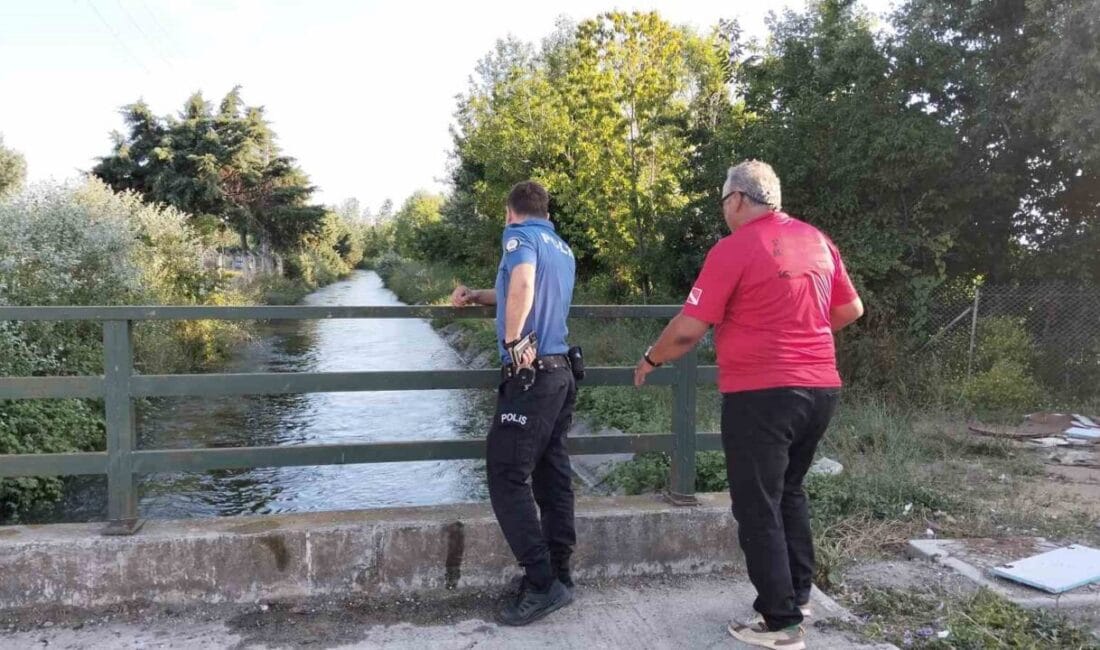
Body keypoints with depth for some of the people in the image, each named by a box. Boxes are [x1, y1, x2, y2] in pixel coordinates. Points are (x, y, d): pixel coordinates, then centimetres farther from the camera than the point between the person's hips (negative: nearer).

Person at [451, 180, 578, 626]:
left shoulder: (520, 236, -6)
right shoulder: (564, 249, 19)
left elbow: (522, 285, -28)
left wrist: (512, 340, -19)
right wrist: (475, 297, 40)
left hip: (530, 375, -9)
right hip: (561, 373, 9)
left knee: (507, 477, -5)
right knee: (552, 474, 12)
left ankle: (542, 584, -5)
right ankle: (558, 574, 18)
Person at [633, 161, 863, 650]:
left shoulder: (733, 249, -11)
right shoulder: (817, 241, 9)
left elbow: (688, 331, -11)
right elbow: (852, 310, 18)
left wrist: (651, 360, 6)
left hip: (761, 393, -7)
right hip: (820, 388, 8)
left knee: (759, 508, 5)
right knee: (789, 492, 24)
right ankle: (798, 594, 33)